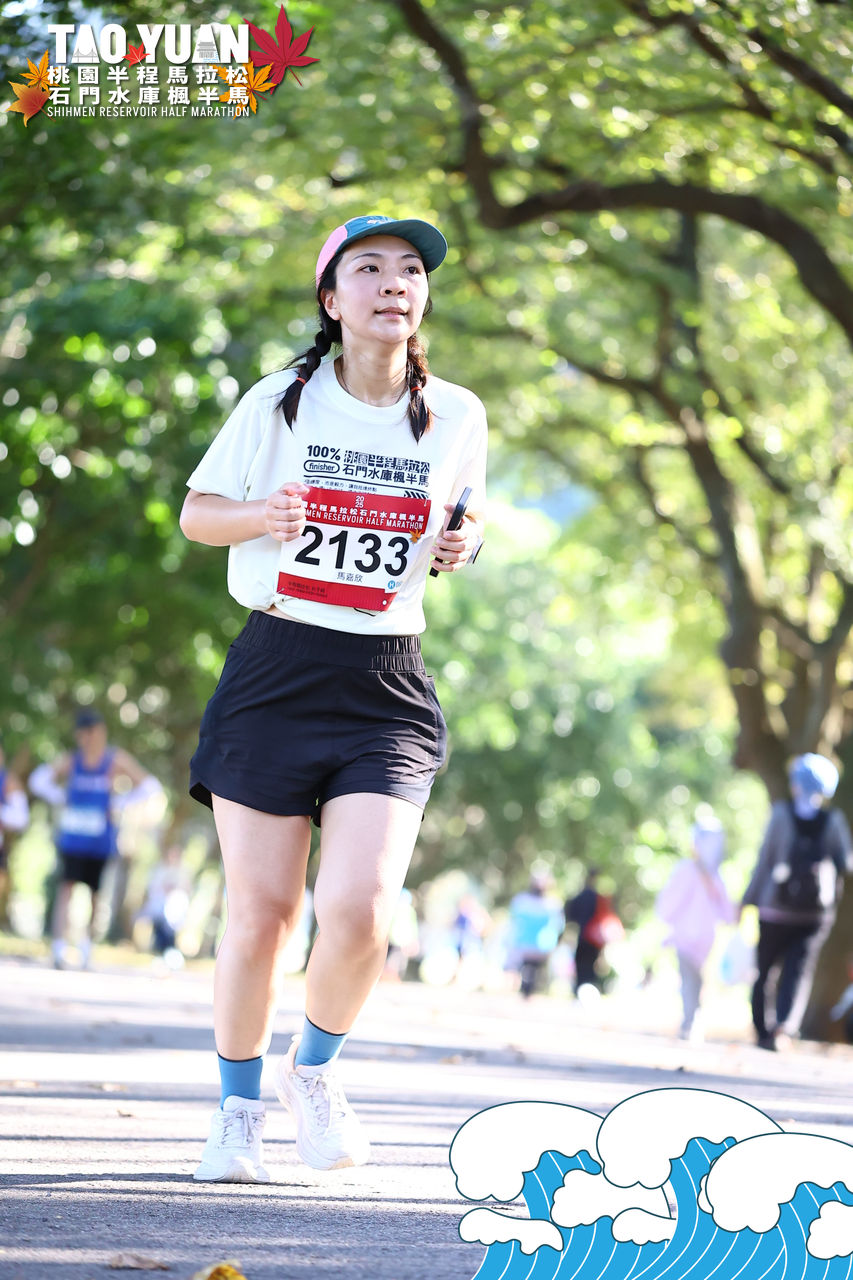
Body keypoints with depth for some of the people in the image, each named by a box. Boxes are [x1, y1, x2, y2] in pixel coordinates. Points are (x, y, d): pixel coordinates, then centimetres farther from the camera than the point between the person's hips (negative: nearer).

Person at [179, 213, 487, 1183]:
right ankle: (237, 1106, 22)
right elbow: (198, 511, 9)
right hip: (275, 674, -1)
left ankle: (313, 1067, 15)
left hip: (387, 689, 1)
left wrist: (461, 545, -2)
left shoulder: (456, 417, 6)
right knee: (260, 912, -1)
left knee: (359, 910, -15)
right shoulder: (280, 403, 1)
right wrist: (260, 515, -12)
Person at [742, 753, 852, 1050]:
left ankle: (762, 1030, 8)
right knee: (799, 970, -2)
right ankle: (788, 1020, -25)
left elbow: (765, 858, -4)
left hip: (775, 907, -1)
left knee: (766, 970, 9)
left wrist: (749, 900, 1)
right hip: (817, 912, 1)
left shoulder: (781, 813, -3)